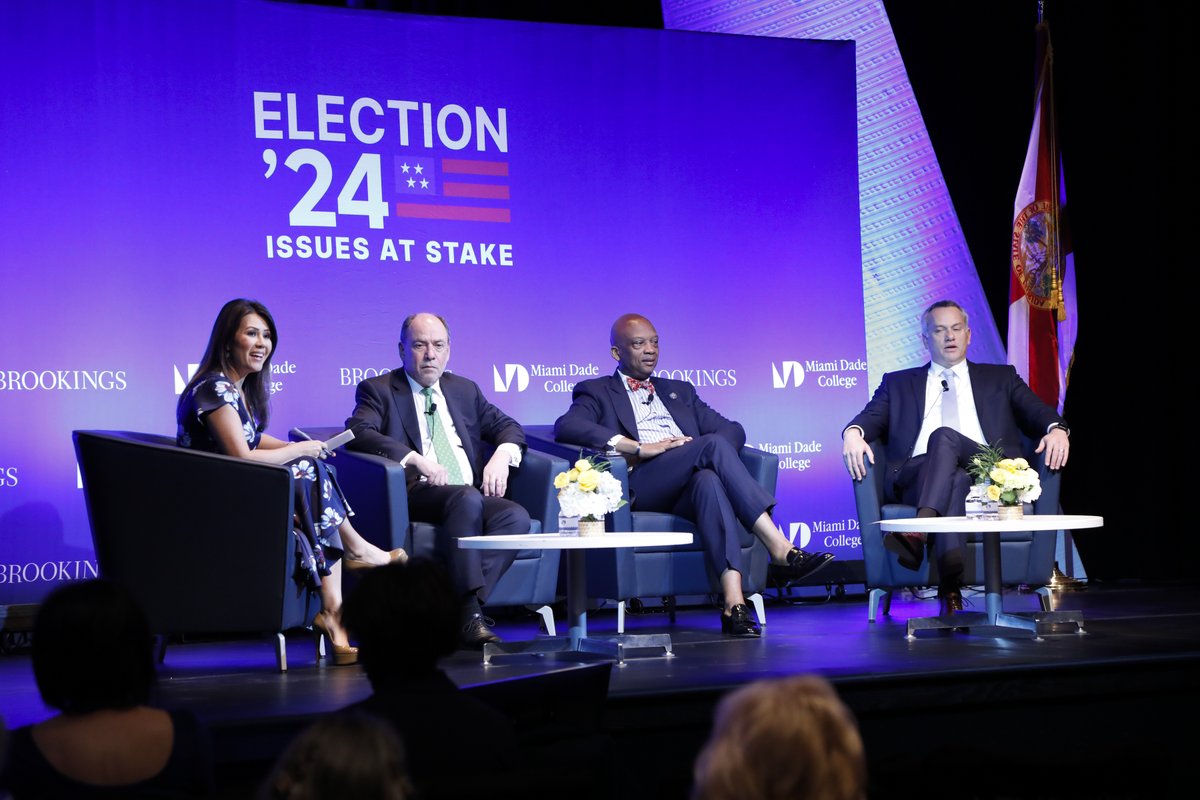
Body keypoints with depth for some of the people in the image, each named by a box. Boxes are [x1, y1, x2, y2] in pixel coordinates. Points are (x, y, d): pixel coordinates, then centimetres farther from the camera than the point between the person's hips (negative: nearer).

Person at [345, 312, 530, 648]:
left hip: (473, 496, 5)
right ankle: (470, 612, -36)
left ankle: (458, 606, -28)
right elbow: (358, 432, -10)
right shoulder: (379, 390, 9)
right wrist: (415, 459, -23)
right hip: (417, 494, -5)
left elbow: (506, 425, 26)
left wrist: (503, 454, 1)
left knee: (516, 517, -26)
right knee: (467, 499, -36)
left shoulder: (464, 390, 26)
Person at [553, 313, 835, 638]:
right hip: (639, 489, -3)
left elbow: (733, 429, 22)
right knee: (713, 445, -28)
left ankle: (734, 604, -50)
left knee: (708, 479, -36)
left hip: (688, 491, 4)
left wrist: (696, 451, -3)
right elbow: (566, 426, -6)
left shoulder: (680, 391, 33)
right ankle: (781, 549, -37)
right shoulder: (597, 392, 18)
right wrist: (639, 448, -14)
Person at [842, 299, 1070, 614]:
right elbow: (872, 417, 12)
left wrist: (1056, 429, -10)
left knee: (944, 435, -33)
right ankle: (950, 585, -50)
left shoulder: (1000, 378, 28)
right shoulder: (898, 383, 29)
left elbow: (1037, 413, 15)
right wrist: (853, 432, -13)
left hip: (987, 476, 0)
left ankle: (920, 530, -53)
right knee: (955, 479, -37)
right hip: (916, 478, 0)